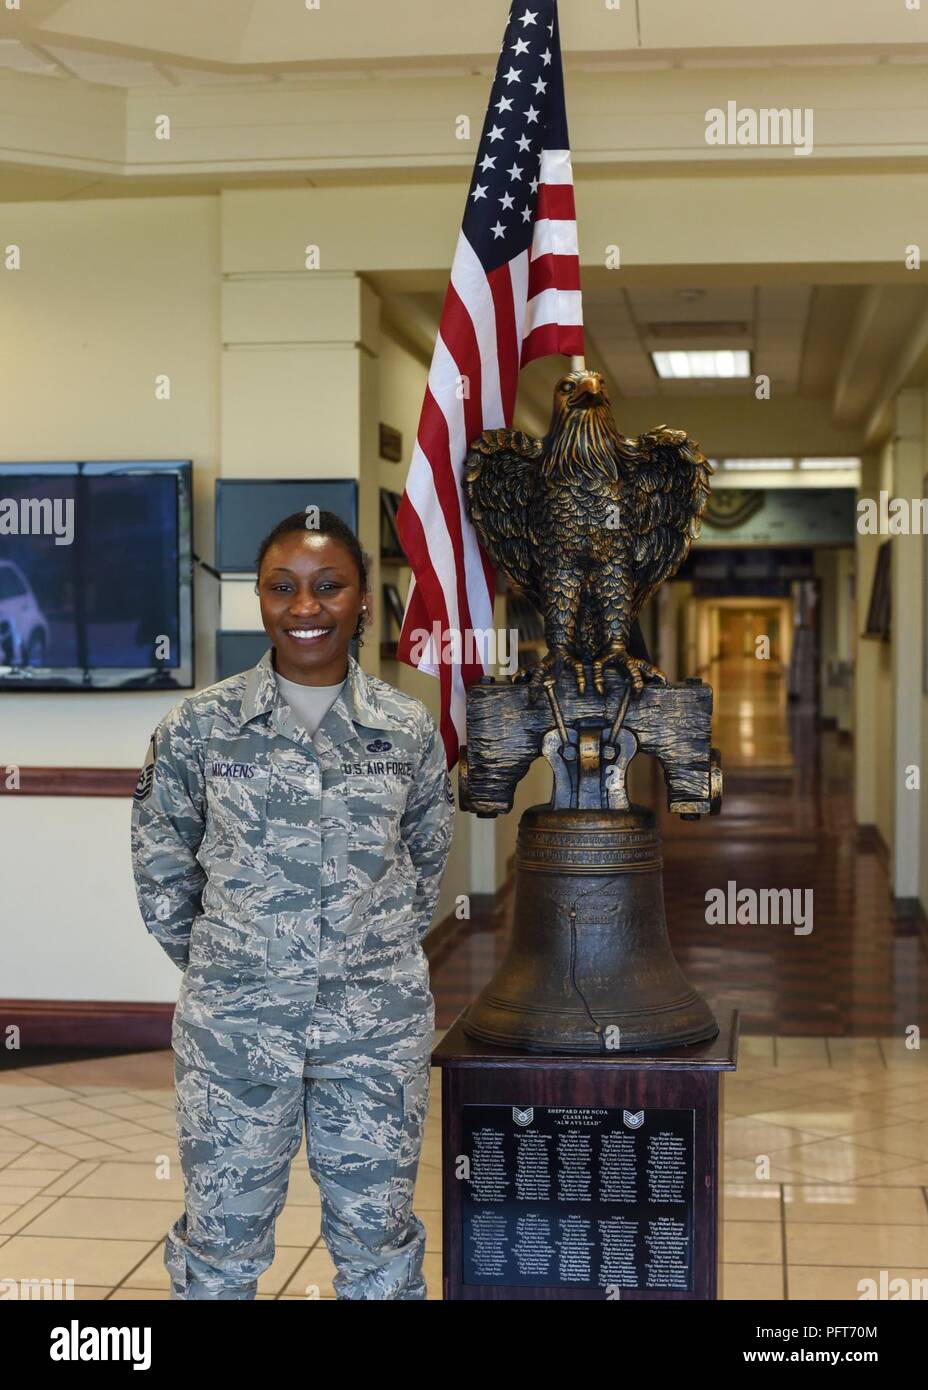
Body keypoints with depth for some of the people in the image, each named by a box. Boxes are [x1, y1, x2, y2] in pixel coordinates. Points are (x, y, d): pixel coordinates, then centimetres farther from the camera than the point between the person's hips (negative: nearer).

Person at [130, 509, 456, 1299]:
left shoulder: (409, 728, -1)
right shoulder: (199, 725, -5)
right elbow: (161, 867, 4)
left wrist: (377, 952, 10)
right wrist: (215, 962, 6)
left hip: (380, 1021, 1)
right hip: (234, 1023, -1)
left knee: (379, 1234, 14)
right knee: (223, 1232, 11)